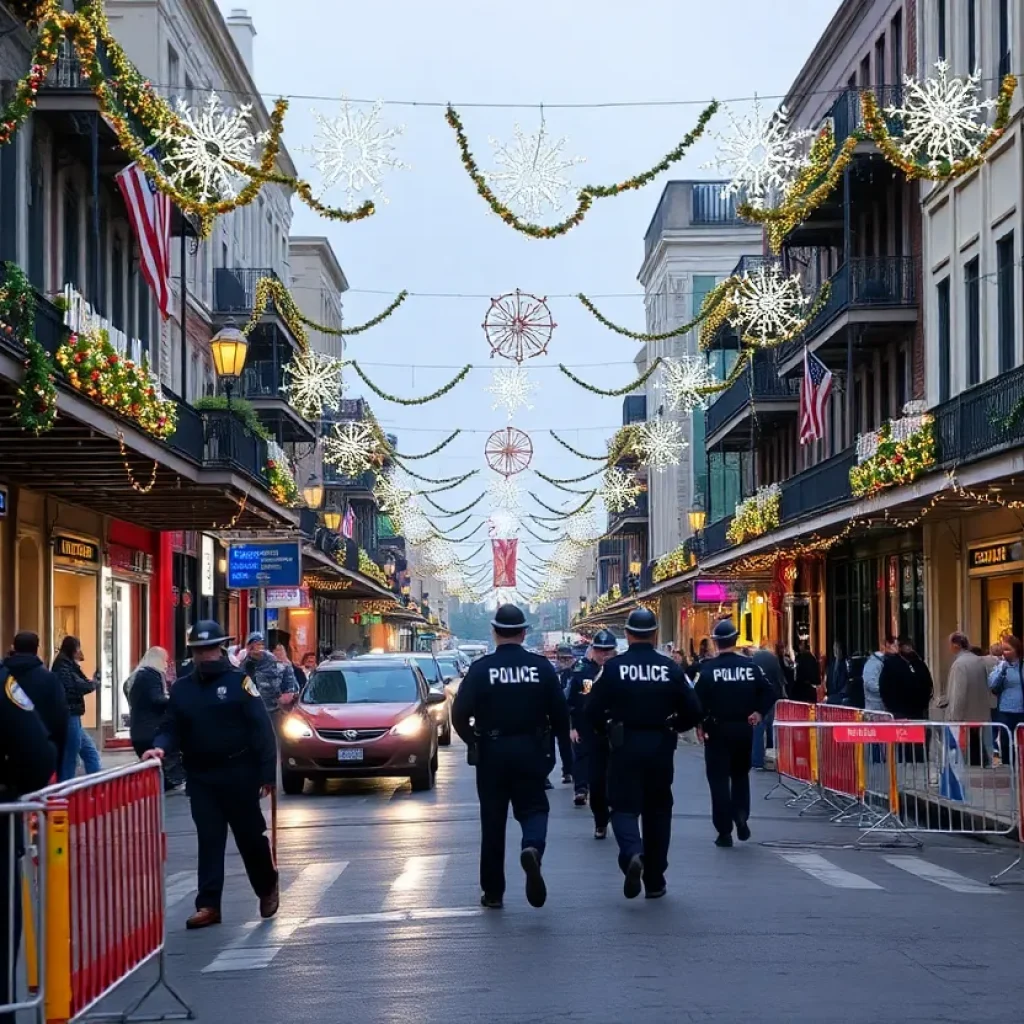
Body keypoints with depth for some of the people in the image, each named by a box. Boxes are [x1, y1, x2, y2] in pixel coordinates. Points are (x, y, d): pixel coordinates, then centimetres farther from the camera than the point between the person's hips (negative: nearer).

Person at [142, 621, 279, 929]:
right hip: (200, 777, 3)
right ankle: (208, 905, 2)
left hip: (238, 775, -3)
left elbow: (261, 728, -9)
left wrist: (267, 773, -14)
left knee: (249, 836, 9)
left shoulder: (239, 681, -6)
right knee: (209, 841, 2)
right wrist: (160, 747, -17)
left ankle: (268, 888, 30)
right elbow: (172, 728, 6)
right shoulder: (181, 688, 8)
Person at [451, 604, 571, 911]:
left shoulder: (481, 668, -7)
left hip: (492, 752, 0)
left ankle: (493, 892, 14)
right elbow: (560, 713, -2)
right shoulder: (541, 667, -2)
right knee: (533, 807, 10)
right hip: (531, 751, 1)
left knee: (493, 819, 9)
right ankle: (532, 848, -25)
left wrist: (473, 741, 7)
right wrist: (565, 752, 8)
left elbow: (460, 714, -11)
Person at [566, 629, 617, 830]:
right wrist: (573, 727, -1)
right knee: (595, 780, 3)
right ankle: (600, 823, 14)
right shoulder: (582, 672, 1)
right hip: (589, 735, 1)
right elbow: (572, 702, 5)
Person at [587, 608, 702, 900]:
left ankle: (632, 853, -27)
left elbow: (593, 711, -8)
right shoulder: (670, 668, -1)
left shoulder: (613, 667, -6)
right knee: (657, 810, 13)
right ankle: (655, 881, 17)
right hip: (660, 747, 2)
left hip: (624, 746, -2)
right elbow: (693, 712, -2)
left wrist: (607, 732, 11)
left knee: (624, 806, 4)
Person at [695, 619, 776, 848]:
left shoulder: (708, 668, -9)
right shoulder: (751, 666, 0)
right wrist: (759, 712, 1)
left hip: (717, 729, -3)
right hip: (743, 728, 3)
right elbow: (769, 693, -5)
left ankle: (724, 832, 2)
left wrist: (700, 724, -3)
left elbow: (699, 699, -15)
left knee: (719, 779, 3)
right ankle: (741, 814, -1)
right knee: (740, 774, 21)